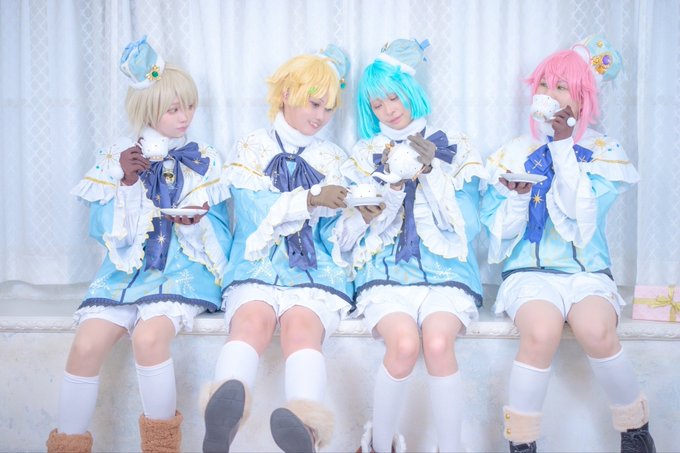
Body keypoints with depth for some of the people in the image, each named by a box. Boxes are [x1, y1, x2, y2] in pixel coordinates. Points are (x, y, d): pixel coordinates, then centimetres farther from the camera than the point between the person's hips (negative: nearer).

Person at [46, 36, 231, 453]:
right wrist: (127, 182, -10)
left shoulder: (204, 162, 5)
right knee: (86, 344, -21)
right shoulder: (117, 158, 7)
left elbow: (220, 239, 3)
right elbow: (104, 231, 1)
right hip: (126, 268, 2)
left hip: (183, 270, -2)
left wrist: (196, 223, -19)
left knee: (149, 336, -30)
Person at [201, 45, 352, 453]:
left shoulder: (334, 160, 20)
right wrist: (311, 199, -12)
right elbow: (256, 209, -2)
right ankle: (224, 412, -61)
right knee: (252, 322, -35)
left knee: (301, 327, -34)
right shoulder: (252, 148, 16)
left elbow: (336, 237, 12)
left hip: (316, 270, 0)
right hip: (257, 265, 0)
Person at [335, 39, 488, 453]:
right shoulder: (365, 156, 15)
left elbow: (468, 226, 2)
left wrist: (431, 171, -8)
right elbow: (353, 235, 6)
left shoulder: (454, 147, 11)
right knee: (404, 344, -30)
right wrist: (393, 183, -8)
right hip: (387, 270, 1)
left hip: (446, 269, 0)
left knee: (438, 343, -32)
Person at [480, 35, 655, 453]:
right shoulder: (513, 154, 9)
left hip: (587, 270, 0)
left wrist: (563, 145, -10)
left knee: (596, 330, -32)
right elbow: (500, 232, 5)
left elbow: (583, 212, -10)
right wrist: (517, 197, -15)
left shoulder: (604, 151, 7)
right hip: (530, 271, 0)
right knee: (541, 332, -33)